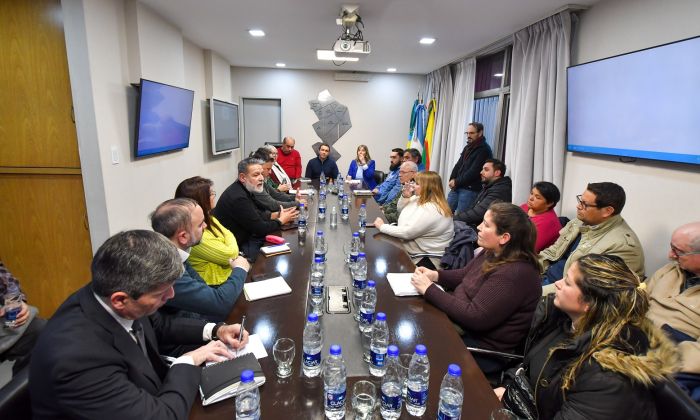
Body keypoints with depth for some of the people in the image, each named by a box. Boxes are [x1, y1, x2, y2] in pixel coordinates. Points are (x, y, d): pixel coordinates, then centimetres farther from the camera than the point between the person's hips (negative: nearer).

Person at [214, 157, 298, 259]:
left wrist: (276, 215, 2)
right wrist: (281, 220, -6)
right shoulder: (238, 198, -26)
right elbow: (260, 229, -21)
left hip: (243, 236, 9)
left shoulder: (244, 189, 4)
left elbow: (256, 214, 14)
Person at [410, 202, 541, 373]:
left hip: (483, 347, -8)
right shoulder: (492, 253, 0)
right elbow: (464, 276, 15)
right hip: (460, 323, 8)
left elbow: (474, 317, -29)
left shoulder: (514, 275, -28)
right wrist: (435, 275, -4)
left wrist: (429, 289, -24)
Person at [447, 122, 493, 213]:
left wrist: (456, 182, -12)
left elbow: (473, 172, -16)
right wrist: (452, 180, -1)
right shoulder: (468, 147, 17)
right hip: (457, 187, 8)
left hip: (470, 189, -8)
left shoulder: (484, 150, -9)